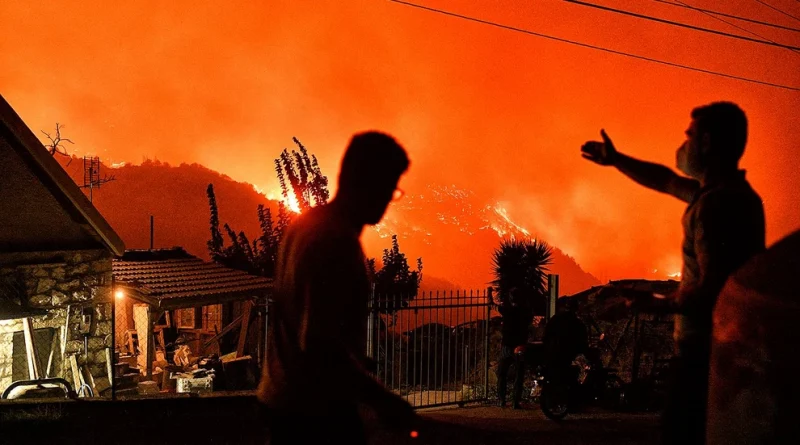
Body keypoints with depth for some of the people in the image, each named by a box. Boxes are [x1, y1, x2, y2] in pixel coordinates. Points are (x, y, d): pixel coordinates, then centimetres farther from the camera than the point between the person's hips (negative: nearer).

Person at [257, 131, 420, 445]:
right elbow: (320, 344, -27)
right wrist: (382, 400, -22)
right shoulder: (337, 242, -21)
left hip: (284, 398, 9)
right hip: (318, 409, -9)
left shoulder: (306, 224, 8)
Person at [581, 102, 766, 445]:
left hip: (706, 347, -10)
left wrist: (663, 305, -9)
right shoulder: (734, 193, 12)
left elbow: (712, 289, -27)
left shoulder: (716, 204, -21)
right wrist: (615, 159, 37)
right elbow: (666, 181, 28)